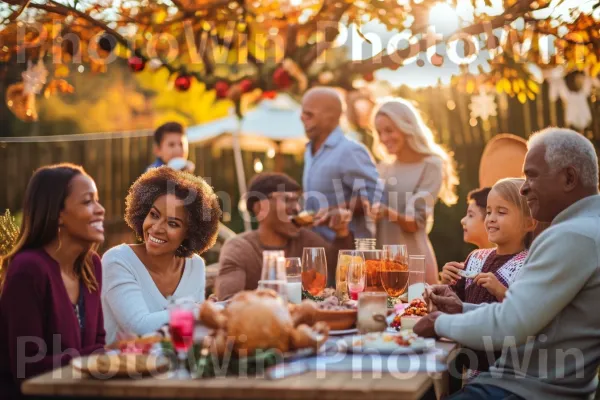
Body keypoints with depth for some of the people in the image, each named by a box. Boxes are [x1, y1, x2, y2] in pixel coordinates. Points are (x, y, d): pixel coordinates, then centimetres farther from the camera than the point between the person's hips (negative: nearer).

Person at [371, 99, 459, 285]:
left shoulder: (431, 165, -6)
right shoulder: (384, 168, 11)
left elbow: (416, 222, -12)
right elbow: (369, 206, 14)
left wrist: (387, 212, -28)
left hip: (413, 257, -5)